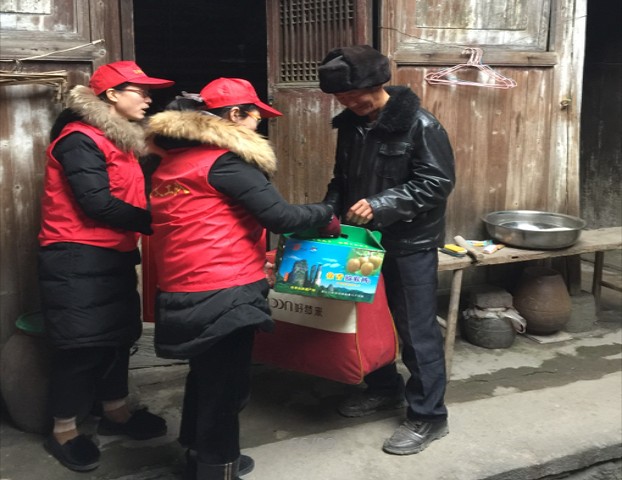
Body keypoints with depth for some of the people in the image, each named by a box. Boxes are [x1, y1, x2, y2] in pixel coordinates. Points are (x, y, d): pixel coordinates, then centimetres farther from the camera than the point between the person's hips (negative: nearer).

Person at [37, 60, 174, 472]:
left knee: (118, 335, 15)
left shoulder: (119, 139, 15)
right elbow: (98, 204, -22)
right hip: (78, 258, -9)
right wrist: (155, 223, -16)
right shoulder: (80, 139, -15)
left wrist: (155, 220, -2)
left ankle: (116, 413, 32)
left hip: (114, 256, 9)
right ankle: (63, 432, 13)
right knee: (81, 343, -2)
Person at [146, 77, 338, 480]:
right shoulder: (226, 160, -13)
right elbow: (279, 217, -17)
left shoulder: (173, 161, 15)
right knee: (226, 387, 5)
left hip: (183, 292, 10)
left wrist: (254, 256, 21)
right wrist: (325, 214, 0)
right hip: (222, 294, -9)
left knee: (206, 377, 24)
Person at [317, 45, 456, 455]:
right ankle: (384, 388, 38)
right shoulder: (350, 124, 5)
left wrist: (380, 205, -28)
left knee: (417, 330, -1)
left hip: (411, 244, -7)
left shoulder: (420, 125, -16)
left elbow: (437, 183, -20)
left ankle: (428, 416, 12)